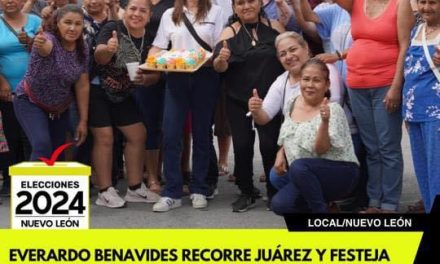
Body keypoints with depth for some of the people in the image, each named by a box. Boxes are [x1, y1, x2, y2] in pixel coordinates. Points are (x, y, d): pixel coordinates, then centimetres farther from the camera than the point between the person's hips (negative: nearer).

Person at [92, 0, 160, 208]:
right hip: (97, 91, -7)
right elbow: (99, 57, -32)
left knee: (137, 135, 6)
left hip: (123, 95, 7)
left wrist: (144, 79, -23)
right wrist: (108, 50, -55)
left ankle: (135, 188, 18)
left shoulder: (149, 40, -1)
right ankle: (105, 192, -2)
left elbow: (155, 74, 0)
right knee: (104, 138, -10)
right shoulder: (112, 28, -17)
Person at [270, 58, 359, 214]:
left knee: (298, 167, -35)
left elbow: (321, 149, -24)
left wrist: (325, 122, -40)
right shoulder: (293, 104, 5)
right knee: (279, 205, -18)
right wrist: (280, 153, 1)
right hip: (307, 176, 6)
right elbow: (289, 137, 21)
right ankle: (321, 204, 7)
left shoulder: (332, 109, -15)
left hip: (341, 173, -6)